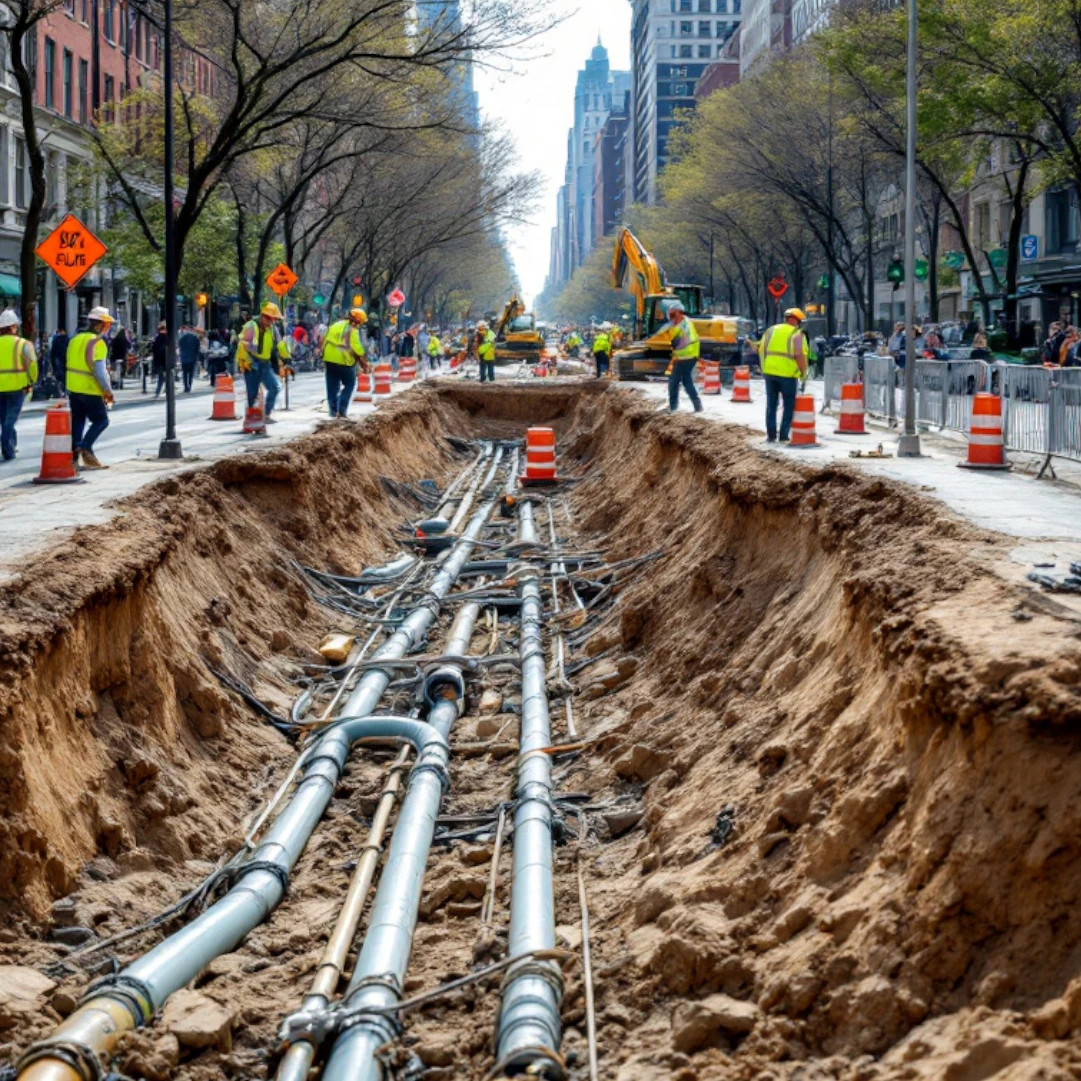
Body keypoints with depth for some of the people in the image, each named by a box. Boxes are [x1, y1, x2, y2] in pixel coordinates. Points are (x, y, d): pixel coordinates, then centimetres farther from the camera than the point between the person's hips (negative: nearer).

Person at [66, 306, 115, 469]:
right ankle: (85, 447, -14)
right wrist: (107, 390, -15)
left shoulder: (75, 340, 11)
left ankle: (74, 453, 10)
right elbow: (99, 370, -21)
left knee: (77, 422, 13)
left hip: (73, 388, 8)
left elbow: (71, 365, 15)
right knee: (101, 420, 2)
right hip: (91, 390, -8)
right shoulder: (98, 343, -14)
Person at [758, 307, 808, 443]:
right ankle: (784, 436, 4)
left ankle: (771, 435, 12)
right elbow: (799, 355, -13)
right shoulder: (796, 334, -4)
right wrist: (803, 372, -2)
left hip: (770, 371, 4)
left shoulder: (770, 331, 12)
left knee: (771, 405, 13)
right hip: (788, 374, -4)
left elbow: (761, 350, 10)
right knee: (789, 406, 8)